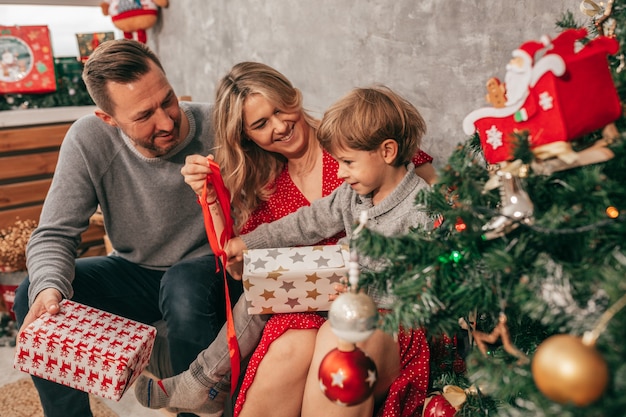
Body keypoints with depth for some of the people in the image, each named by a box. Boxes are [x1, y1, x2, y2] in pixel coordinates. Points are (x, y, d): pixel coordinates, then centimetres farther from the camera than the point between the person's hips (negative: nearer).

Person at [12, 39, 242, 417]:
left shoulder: (214, 127, -21)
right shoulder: (88, 140, -16)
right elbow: (54, 234, -12)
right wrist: (49, 288, -31)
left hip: (208, 267, -2)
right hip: (136, 271, 3)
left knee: (184, 289, -36)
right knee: (34, 300, -15)